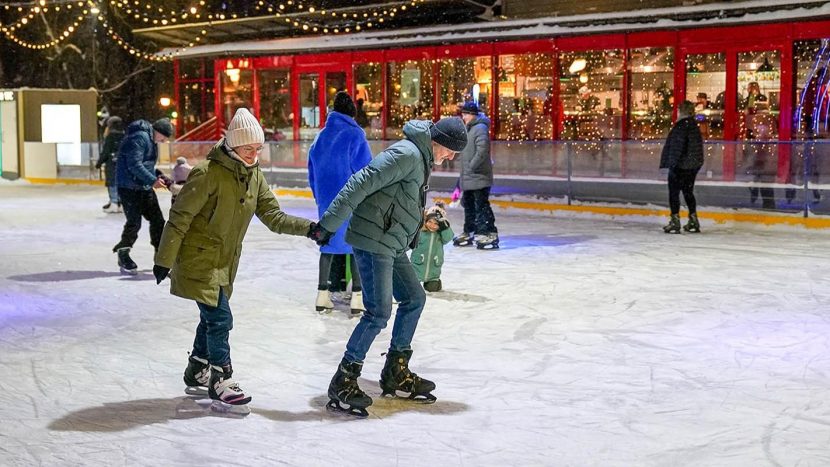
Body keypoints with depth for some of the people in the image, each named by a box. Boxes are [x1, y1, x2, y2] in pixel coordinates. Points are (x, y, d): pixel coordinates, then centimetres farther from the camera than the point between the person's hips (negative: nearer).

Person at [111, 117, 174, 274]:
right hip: (129, 187, -10)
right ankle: (123, 255, 11)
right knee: (134, 223, -7)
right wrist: (152, 180, -26)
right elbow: (135, 165, -25)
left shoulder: (151, 140, 13)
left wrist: (157, 177, 9)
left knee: (157, 220, 8)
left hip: (145, 188, 10)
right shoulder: (139, 138, -19)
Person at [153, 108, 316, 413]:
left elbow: (273, 216, 2)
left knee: (212, 318, 19)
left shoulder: (255, 177, 3)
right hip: (198, 259, -8)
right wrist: (164, 260, -17)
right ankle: (221, 385, 2)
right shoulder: (208, 173, -20)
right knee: (220, 318, -9)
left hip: (224, 263, 8)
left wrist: (308, 227, -13)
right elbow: (180, 217, -18)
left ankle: (197, 375, 37)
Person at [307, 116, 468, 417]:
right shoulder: (407, 155, -16)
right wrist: (329, 224, -25)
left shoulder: (422, 160, 17)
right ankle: (343, 382, -4)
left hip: (392, 245, 11)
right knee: (379, 312, -12)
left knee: (414, 298, 16)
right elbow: (361, 184, -22)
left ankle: (396, 373, 26)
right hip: (373, 242, -11)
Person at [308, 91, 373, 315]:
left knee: (328, 244, 15)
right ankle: (358, 297, 2)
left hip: (326, 202, 5)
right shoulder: (355, 135, -11)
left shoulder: (320, 137, 7)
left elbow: (312, 174, 13)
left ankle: (322, 294, 17)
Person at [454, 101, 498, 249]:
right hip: (468, 178, 10)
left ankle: (490, 235, -10)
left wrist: (472, 166, -19)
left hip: (479, 177, -10)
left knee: (481, 206, -11)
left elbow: (482, 151, -24)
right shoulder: (468, 129, 17)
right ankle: (468, 233, 28)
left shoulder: (480, 128, -14)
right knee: (468, 205, 17)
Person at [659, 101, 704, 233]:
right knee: (688, 192, 17)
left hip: (680, 166, -9)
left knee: (674, 192, -1)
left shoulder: (681, 125, -16)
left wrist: (672, 163, -20)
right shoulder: (694, 125, 12)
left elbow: (677, 146, -22)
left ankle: (675, 221, -4)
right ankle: (693, 221, 20)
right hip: (694, 164, 9)